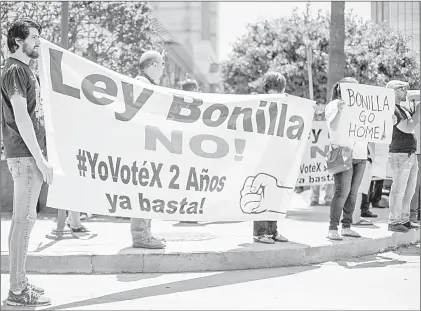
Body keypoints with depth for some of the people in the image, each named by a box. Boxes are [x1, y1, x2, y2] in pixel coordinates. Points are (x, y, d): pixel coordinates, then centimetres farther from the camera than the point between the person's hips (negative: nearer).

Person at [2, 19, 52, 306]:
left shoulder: (25, 70, 18)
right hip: (25, 156, -10)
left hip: (30, 155, 10)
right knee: (24, 218, -8)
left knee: (24, 218, 13)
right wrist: (40, 159, -18)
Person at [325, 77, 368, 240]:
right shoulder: (333, 106, 0)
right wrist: (339, 111, -31)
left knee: (353, 192, 4)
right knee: (342, 191, -14)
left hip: (360, 154, 6)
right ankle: (332, 229, -11)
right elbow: (333, 126, -15)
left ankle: (347, 226, 10)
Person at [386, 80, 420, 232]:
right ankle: (393, 222, -1)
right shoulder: (392, 110, -12)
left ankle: (404, 220, 22)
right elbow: (408, 128, -18)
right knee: (398, 190, -6)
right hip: (399, 154, -9)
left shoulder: (404, 109, 17)